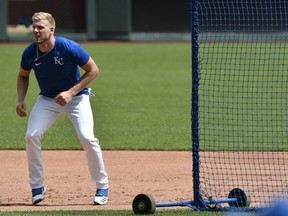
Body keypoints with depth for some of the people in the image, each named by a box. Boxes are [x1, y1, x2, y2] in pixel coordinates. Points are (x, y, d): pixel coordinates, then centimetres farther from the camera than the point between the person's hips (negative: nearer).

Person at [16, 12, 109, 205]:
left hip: (76, 96, -3)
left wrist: (71, 92, -22)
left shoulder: (69, 48, -26)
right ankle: (37, 187, 0)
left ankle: (102, 186, 0)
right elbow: (23, 75, 8)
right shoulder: (29, 53, -14)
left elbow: (93, 70, -16)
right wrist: (21, 100, -6)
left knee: (87, 138, -19)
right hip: (47, 99, 3)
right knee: (32, 136, -15)